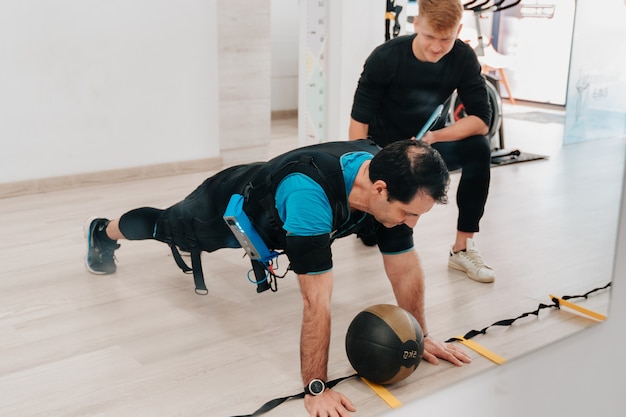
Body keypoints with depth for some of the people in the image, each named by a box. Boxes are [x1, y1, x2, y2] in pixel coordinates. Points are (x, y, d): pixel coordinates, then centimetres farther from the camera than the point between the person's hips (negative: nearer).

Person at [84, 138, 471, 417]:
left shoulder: (389, 178, -30)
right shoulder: (310, 196, -51)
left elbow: (406, 268, -17)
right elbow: (317, 301, -47)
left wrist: (421, 336, -11)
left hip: (267, 215, 3)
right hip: (225, 209, -3)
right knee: (163, 226, 28)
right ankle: (103, 232, 58)